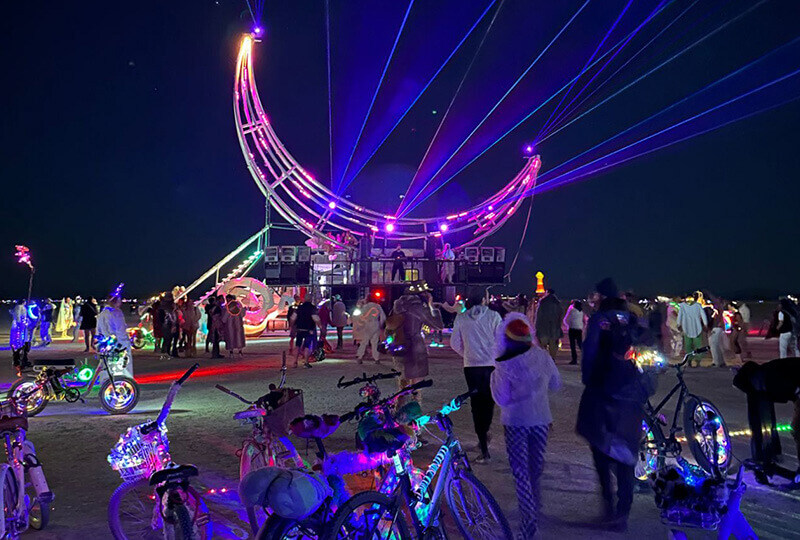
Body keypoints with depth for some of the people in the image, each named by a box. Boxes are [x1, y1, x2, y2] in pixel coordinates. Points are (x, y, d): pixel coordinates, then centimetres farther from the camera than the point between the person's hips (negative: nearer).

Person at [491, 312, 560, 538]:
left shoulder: (505, 365, -19)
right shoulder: (543, 356, -5)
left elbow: (502, 399, -17)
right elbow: (555, 384, 7)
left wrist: (494, 377, -6)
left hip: (516, 421, -4)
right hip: (541, 418, 4)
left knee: (520, 471, 4)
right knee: (536, 465, 22)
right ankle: (535, 502, 42)